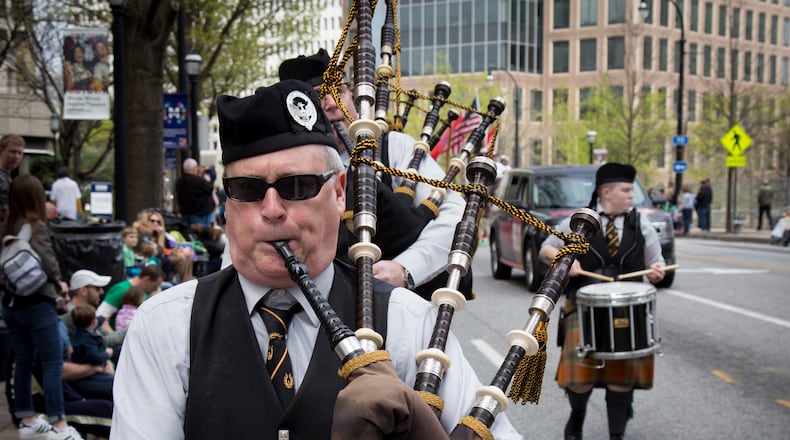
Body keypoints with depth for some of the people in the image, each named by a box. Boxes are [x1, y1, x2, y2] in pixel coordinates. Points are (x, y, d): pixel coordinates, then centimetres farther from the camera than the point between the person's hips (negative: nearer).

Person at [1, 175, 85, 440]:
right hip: (36, 303, -8)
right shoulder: (36, 226, -14)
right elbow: (46, 261, -23)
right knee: (53, 363, -3)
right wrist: (58, 282, -5)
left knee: (23, 362, 14)